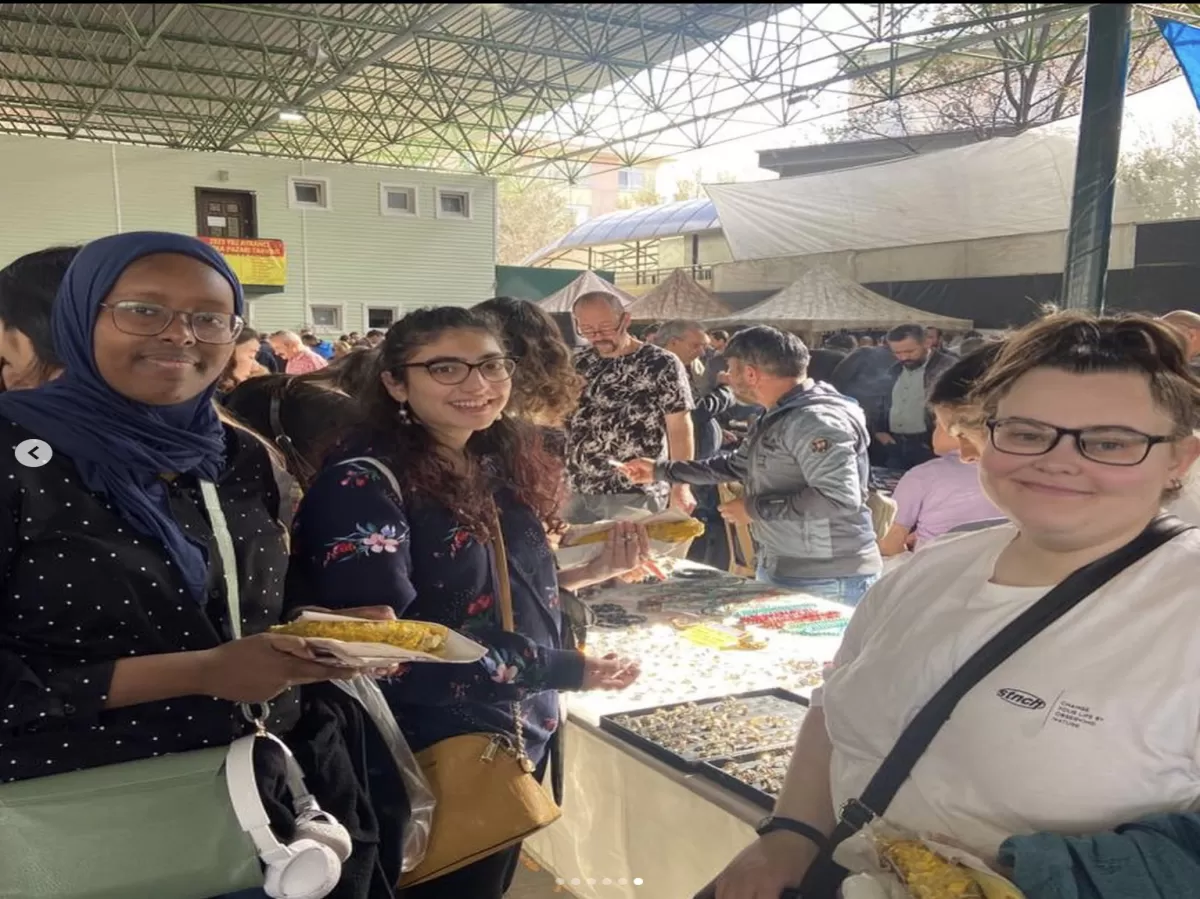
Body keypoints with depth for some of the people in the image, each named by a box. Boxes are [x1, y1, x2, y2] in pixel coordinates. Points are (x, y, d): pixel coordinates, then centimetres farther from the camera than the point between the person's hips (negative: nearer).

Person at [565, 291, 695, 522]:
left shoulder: (662, 364, -7)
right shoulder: (578, 364, 6)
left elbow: (679, 428, -7)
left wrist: (681, 486, -12)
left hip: (636, 494, -4)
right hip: (579, 491, 5)